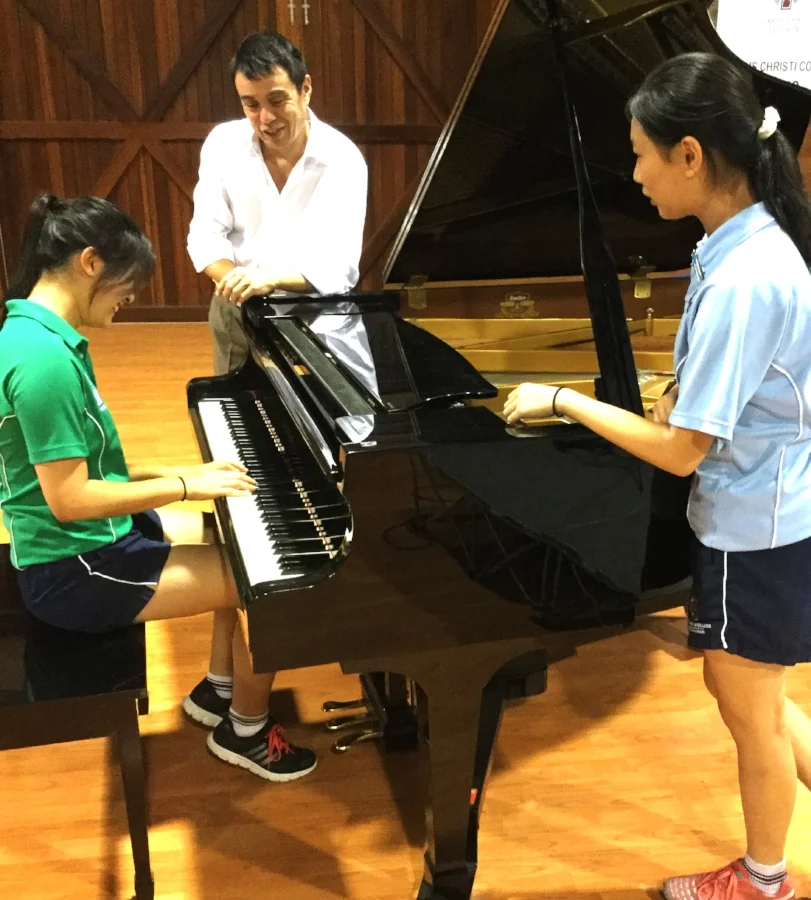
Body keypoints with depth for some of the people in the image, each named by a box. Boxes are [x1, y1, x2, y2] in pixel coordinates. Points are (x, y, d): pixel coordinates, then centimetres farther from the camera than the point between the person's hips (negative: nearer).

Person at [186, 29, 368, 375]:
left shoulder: (343, 160, -17)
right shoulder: (223, 144, -8)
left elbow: (338, 266, -24)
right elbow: (205, 237, -9)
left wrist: (269, 278, -41)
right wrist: (239, 286, -28)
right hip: (239, 312, 3)